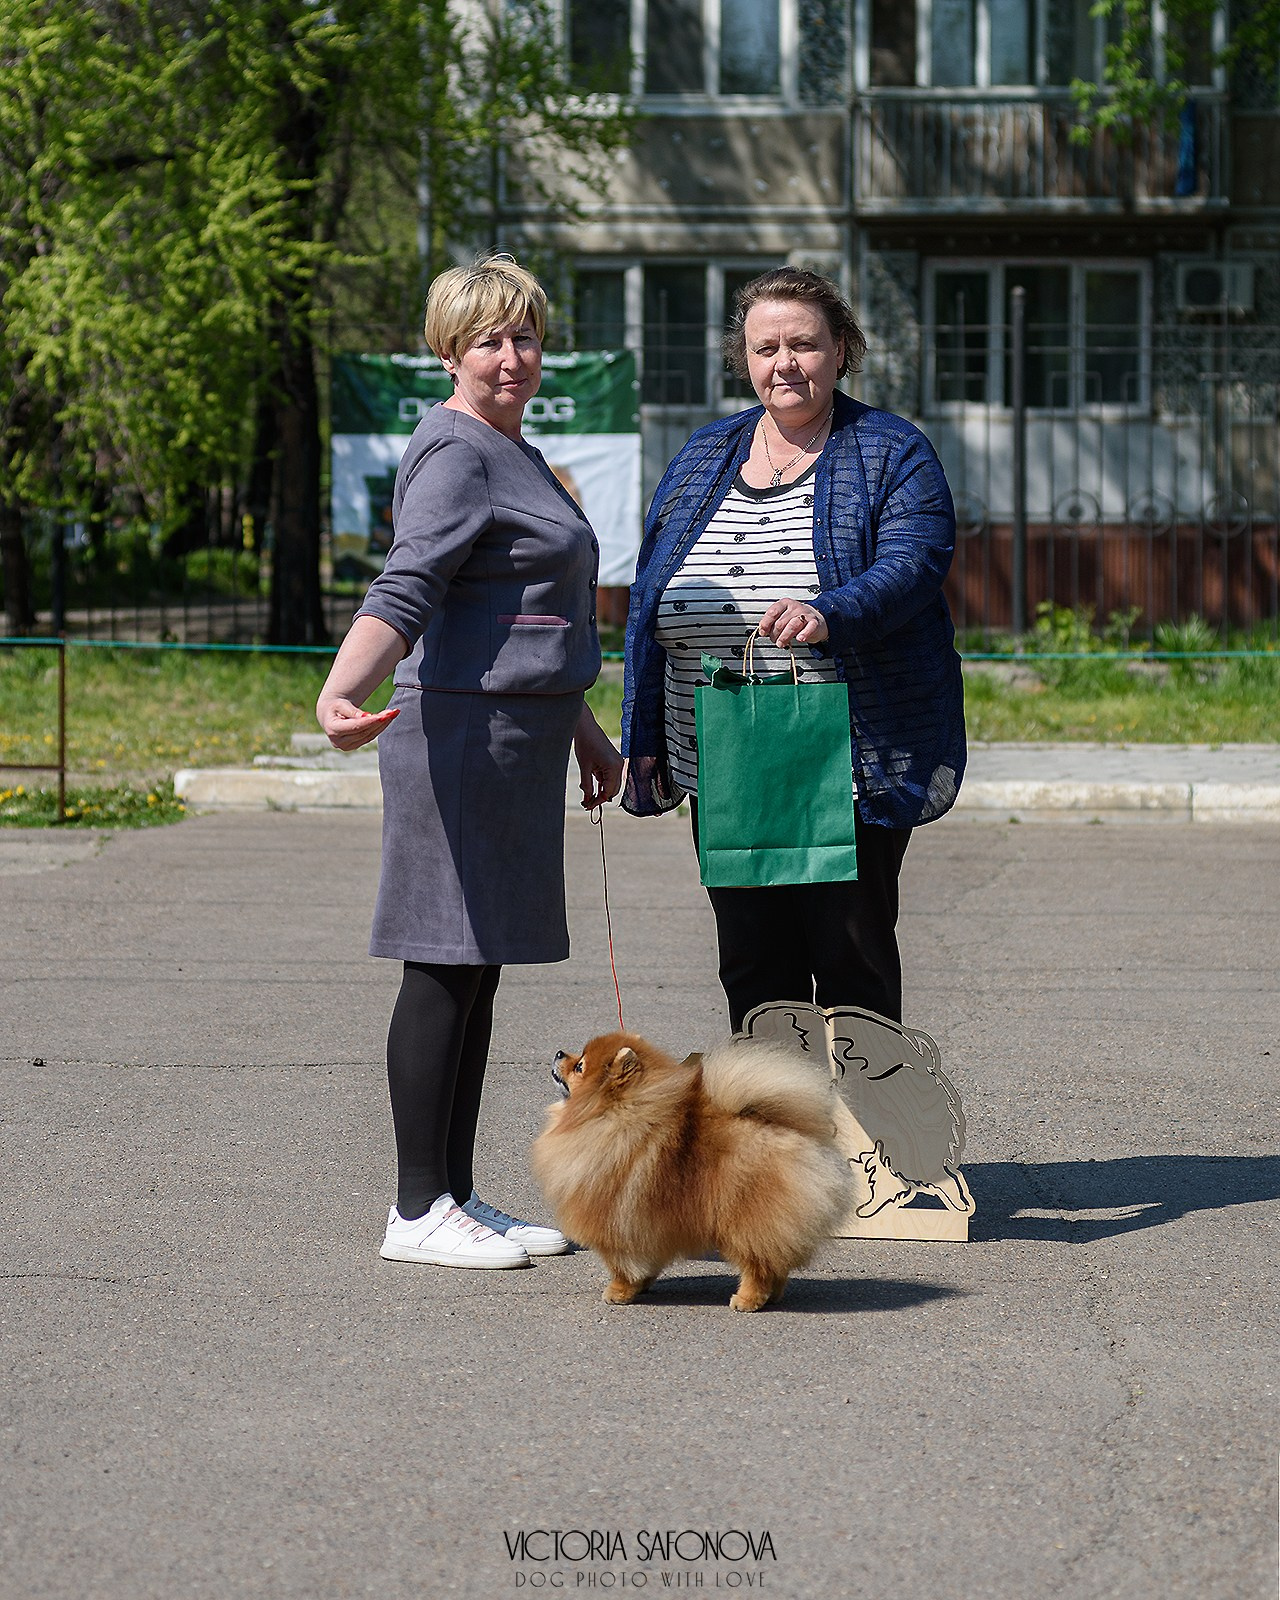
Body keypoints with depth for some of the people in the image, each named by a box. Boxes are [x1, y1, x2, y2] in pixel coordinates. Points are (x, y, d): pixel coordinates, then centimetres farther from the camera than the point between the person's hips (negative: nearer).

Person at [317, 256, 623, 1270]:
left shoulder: (514, 454, 19)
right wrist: (342, 692, -43)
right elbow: (405, 592, -26)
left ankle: (457, 1195, 16)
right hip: (461, 730, -10)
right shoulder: (454, 454, -12)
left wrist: (585, 734, 35)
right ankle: (418, 1212, -2)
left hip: (519, 741, 10)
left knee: (479, 970, 11)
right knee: (447, 968, -6)